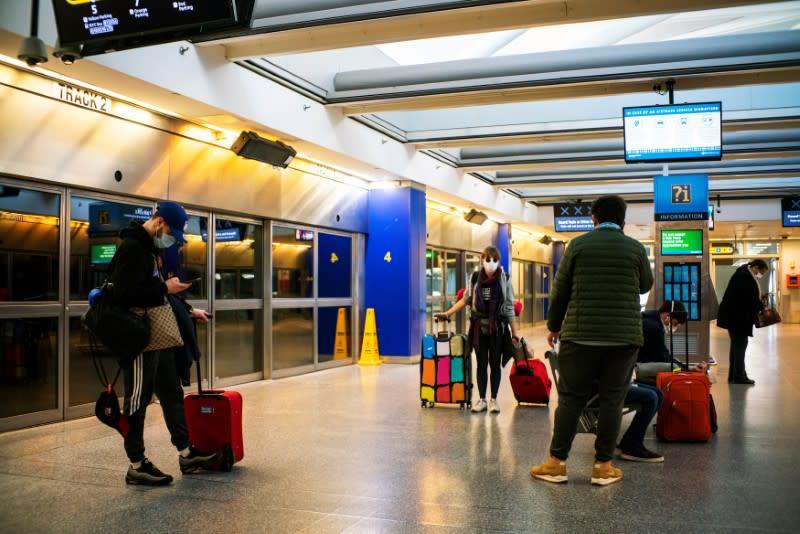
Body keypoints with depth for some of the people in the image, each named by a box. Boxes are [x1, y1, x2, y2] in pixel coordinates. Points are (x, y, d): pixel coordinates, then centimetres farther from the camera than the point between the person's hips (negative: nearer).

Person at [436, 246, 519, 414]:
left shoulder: (505, 279, -4)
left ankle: (493, 399, 15)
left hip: (497, 327, -2)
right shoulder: (475, 278, 0)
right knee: (481, 363, 7)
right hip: (479, 327, 2)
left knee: (495, 363, 6)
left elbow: (510, 307, -2)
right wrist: (447, 313, 4)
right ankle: (482, 399, 16)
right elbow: (465, 300, 9)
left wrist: (514, 332, -2)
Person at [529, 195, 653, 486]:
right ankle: (603, 466, 10)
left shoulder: (578, 244, 2)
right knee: (612, 400, 7)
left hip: (580, 334, 0)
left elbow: (560, 290, 4)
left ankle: (556, 462, 8)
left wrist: (554, 325, 15)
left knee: (571, 398, 5)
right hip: (624, 336, 1)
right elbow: (646, 285, 19)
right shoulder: (635, 248, 4)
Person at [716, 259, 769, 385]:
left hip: (735, 316, 11)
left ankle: (734, 375, 19)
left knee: (737, 345, 14)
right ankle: (739, 376, -2)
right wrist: (762, 307, -12)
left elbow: (750, 297, 16)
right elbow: (750, 298, -23)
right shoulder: (744, 277, -17)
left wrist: (759, 305, 4)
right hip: (737, 317, -11)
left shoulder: (743, 275, 16)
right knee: (740, 345, -6)